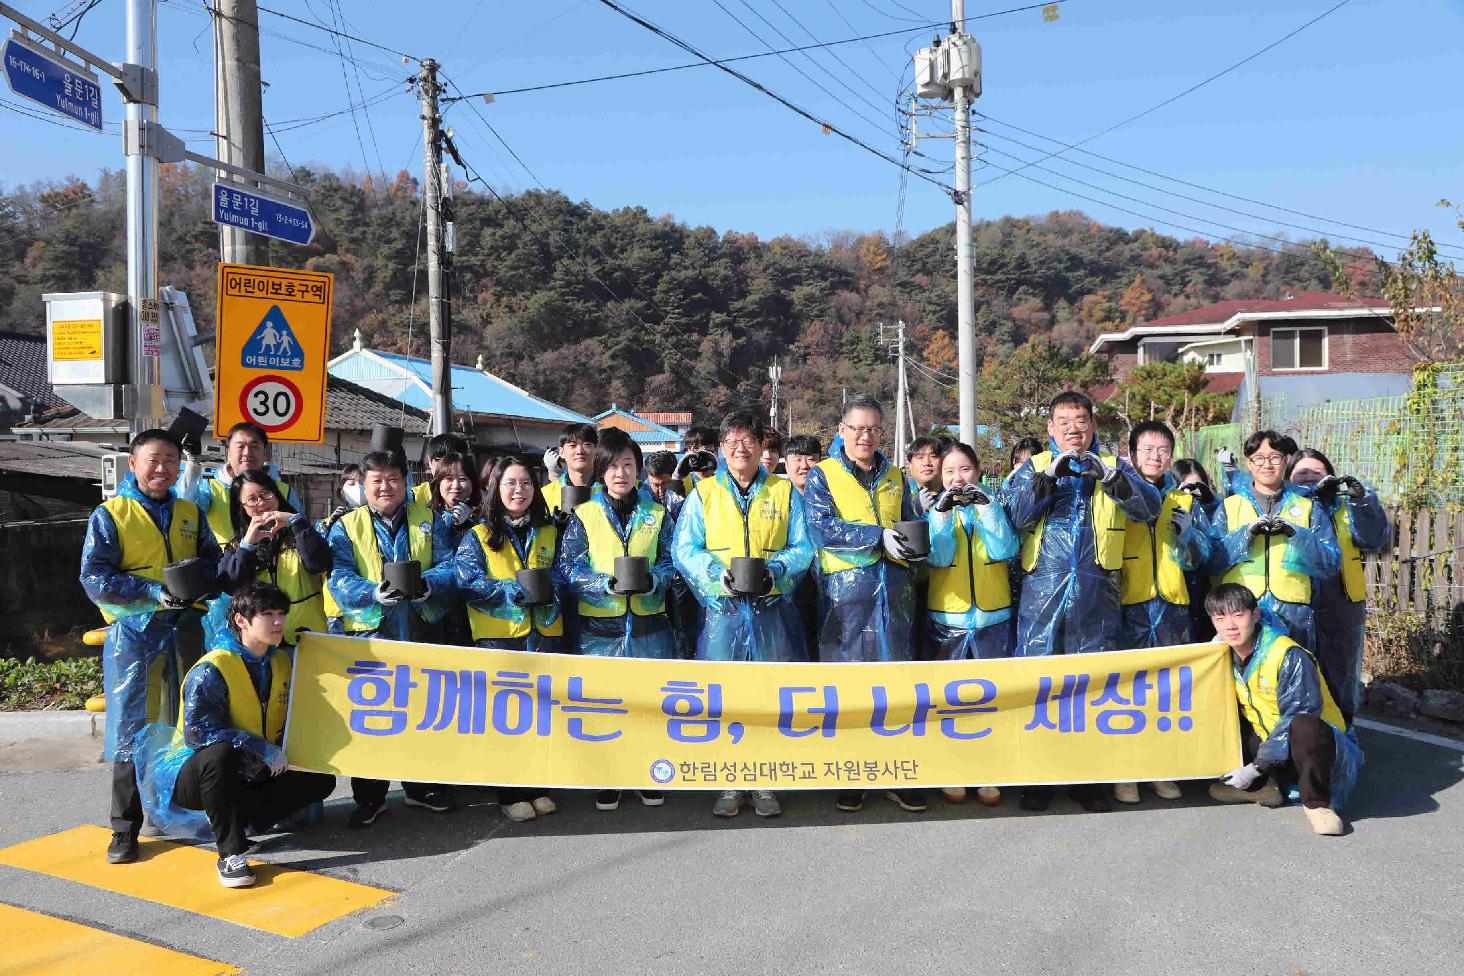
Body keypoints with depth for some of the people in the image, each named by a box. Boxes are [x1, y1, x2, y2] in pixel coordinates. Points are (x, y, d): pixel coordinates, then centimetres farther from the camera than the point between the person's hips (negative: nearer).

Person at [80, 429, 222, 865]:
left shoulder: (190, 513, 10)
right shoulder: (110, 515, -3)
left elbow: (214, 563, 9)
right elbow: (94, 578, -10)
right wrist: (154, 592, -20)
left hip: (185, 629, 4)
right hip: (133, 633, -4)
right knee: (130, 729, 0)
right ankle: (125, 829, 12)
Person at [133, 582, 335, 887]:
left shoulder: (282, 663, 3)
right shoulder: (211, 670, -20)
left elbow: (289, 721, 14)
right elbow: (198, 731, -28)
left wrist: (284, 755, -6)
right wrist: (264, 751, -29)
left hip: (252, 775, 6)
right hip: (192, 776, -6)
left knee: (321, 779, -9)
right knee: (219, 752, -40)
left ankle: (239, 819, -10)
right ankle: (230, 852, -30)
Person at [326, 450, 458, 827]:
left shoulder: (428, 520, 7)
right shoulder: (347, 527, 2)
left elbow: (449, 567, -3)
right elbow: (339, 580, -10)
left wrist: (426, 584, -24)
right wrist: (377, 592, -28)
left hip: (422, 632, 2)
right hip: (368, 634, -1)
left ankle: (422, 787, 29)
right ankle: (370, 797, 18)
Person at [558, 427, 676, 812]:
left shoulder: (656, 514, 8)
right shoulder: (584, 514, 2)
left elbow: (669, 562, 5)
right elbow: (568, 567, -4)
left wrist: (652, 580, -17)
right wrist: (606, 583, -19)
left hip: (648, 624, 1)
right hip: (600, 625, -1)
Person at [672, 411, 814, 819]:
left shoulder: (785, 492, 9)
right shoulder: (704, 493, 7)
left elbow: (802, 548, 5)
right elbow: (684, 549, 1)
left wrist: (775, 571, -13)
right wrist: (717, 572, -15)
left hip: (772, 610, 1)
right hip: (722, 609, 0)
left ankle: (765, 783, 17)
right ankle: (730, 783, 14)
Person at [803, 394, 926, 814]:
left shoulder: (894, 477, 17)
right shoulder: (822, 475, 4)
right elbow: (821, 528, -10)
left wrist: (915, 545, -8)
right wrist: (879, 537, -18)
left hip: (894, 588, 3)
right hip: (844, 590, -3)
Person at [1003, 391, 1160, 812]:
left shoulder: (1114, 468, 13)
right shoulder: (1033, 468, 10)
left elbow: (1149, 507, -5)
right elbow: (1014, 515, -6)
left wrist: (1109, 476, -20)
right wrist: (1049, 476, -17)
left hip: (1097, 595, 1)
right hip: (1043, 592, -1)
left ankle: (1086, 777, 18)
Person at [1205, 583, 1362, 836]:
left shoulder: (1288, 656, -20)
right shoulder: (1225, 657, 0)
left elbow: (1297, 717, -24)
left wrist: (1256, 768, -24)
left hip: (1320, 741, -7)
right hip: (1268, 743, 7)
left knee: (1304, 726, -41)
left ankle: (1316, 803, -22)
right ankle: (1259, 787, -1)